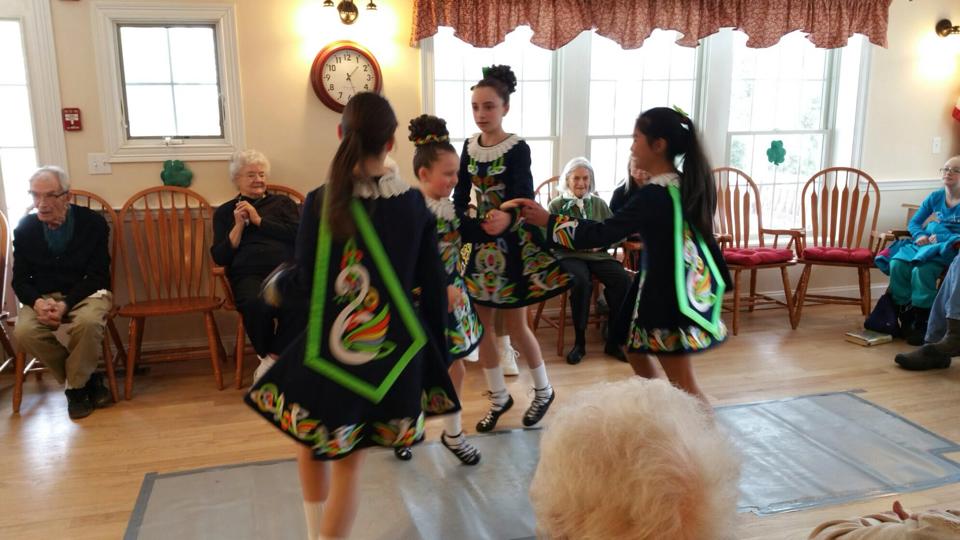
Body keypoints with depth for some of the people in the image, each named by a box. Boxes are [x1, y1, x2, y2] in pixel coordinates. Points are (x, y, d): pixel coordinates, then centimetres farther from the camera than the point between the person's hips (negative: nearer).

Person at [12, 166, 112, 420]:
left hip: (86, 293, -2)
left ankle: (77, 385, -10)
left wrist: (66, 305, -24)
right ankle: (87, 377, -9)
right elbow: (20, 279, 4)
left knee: (89, 322, -37)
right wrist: (37, 302, -20)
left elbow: (97, 275, -9)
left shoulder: (93, 222, -8)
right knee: (24, 331, -29)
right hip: (43, 296, 3)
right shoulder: (25, 228, 1)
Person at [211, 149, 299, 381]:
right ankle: (268, 355, -7)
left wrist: (259, 220, 2)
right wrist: (239, 226, 1)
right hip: (248, 274, 0)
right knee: (257, 305, -37)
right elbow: (219, 257, 12)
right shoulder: (225, 211, 23)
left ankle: (273, 358, -13)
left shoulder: (282, 203, 23)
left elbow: (298, 234, 3)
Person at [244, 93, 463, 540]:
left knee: (313, 444, 24)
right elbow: (432, 286, 0)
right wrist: (435, 352, 12)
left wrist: (276, 282, 16)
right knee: (350, 458, 15)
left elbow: (305, 285, -8)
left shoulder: (321, 201, -11)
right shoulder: (414, 203, -4)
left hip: (332, 345, -2)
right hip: (391, 347, 2)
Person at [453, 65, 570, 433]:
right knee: (480, 324, 9)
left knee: (515, 326, 3)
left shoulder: (518, 149, -13)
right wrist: (458, 228, -16)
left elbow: (523, 196, -26)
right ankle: (499, 397, 26)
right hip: (481, 244, 6)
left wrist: (507, 217, -47)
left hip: (512, 243, -5)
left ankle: (543, 391, 27)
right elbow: (460, 198, 1)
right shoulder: (469, 147, 4)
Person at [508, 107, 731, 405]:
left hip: (668, 289, -9)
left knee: (682, 381, -1)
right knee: (635, 348, 24)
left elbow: (603, 234, -22)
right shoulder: (688, 184, 3)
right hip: (690, 284, 9)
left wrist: (548, 221, -15)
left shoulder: (655, 195, -23)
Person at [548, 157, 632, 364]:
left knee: (622, 279, -26)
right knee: (581, 281, -36)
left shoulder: (599, 203, 17)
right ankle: (579, 341, -19)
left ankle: (614, 341, -14)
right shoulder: (557, 205, 8)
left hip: (597, 254, 3)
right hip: (569, 255, -3)